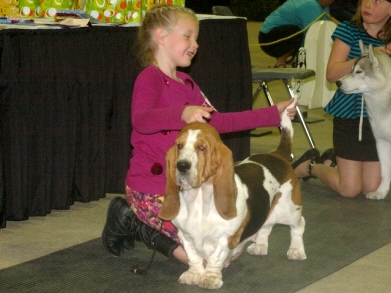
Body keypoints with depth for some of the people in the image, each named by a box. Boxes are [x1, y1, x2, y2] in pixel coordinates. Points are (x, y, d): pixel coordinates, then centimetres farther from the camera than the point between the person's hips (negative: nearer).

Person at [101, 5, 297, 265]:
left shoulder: (186, 83, 14)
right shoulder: (150, 78, -14)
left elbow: (216, 121, 19)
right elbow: (141, 120, -33)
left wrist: (273, 115, 17)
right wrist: (182, 114, -52)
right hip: (152, 191, -9)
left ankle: (144, 225, 11)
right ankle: (135, 223, 0)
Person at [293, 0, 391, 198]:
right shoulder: (349, 30, -6)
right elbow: (332, 74, -16)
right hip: (350, 116, -4)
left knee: (371, 188, 7)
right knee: (349, 189, -1)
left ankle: (331, 161, 35)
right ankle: (311, 166, 28)